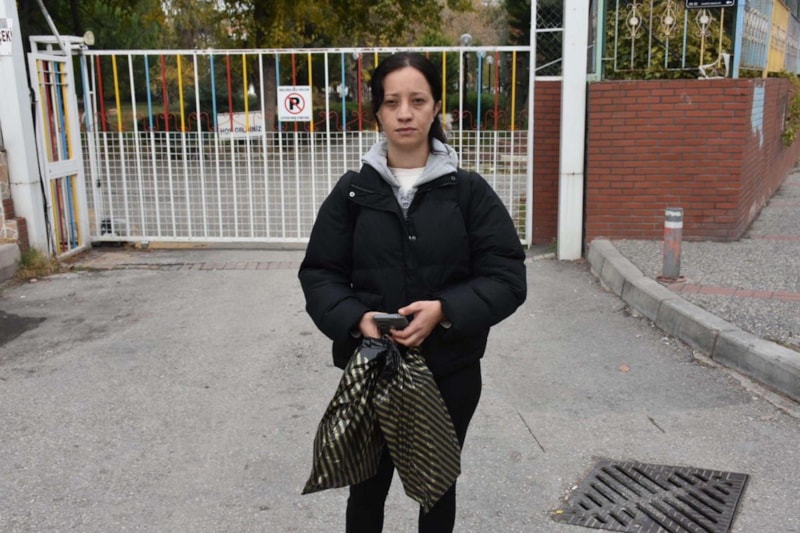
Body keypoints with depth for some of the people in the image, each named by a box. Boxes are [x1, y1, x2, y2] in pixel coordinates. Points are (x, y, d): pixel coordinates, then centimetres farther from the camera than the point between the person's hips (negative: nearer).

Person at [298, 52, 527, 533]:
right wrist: (355, 318, -19)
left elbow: (507, 277, -7)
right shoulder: (352, 191, 0)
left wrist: (446, 311, -23)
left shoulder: (469, 191, -4)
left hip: (450, 371, 0)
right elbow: (319, 275, 0)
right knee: (368, 484, 16)